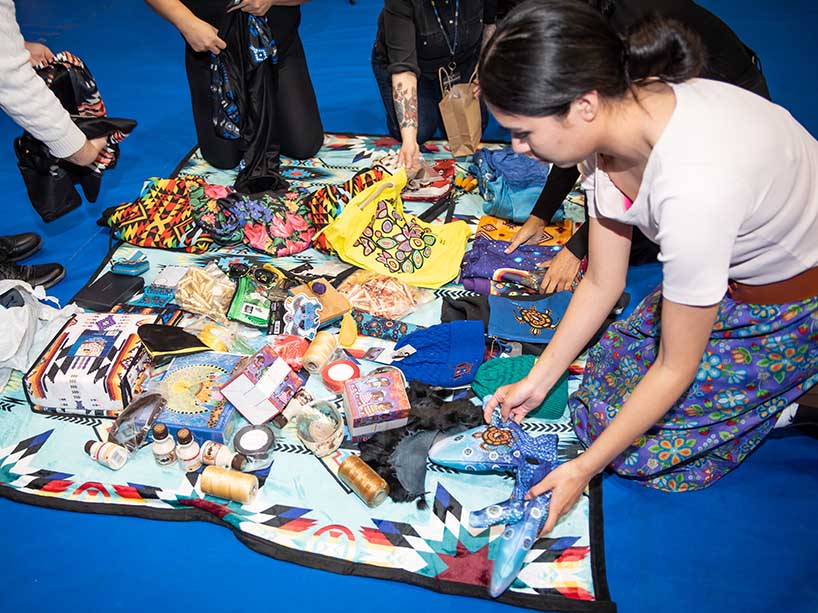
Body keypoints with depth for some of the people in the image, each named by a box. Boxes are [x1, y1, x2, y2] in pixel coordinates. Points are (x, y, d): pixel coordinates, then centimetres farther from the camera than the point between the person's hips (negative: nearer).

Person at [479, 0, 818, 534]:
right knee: (608, 376, 5)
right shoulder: (615, 116, -17)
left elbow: (676, 367, -27)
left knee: (634, 443, -6)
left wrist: (586, 467, -17)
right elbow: (602, 283, -5)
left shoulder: (694, 188, -42)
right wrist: (537, 382, -3)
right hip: (731, 268, 7)